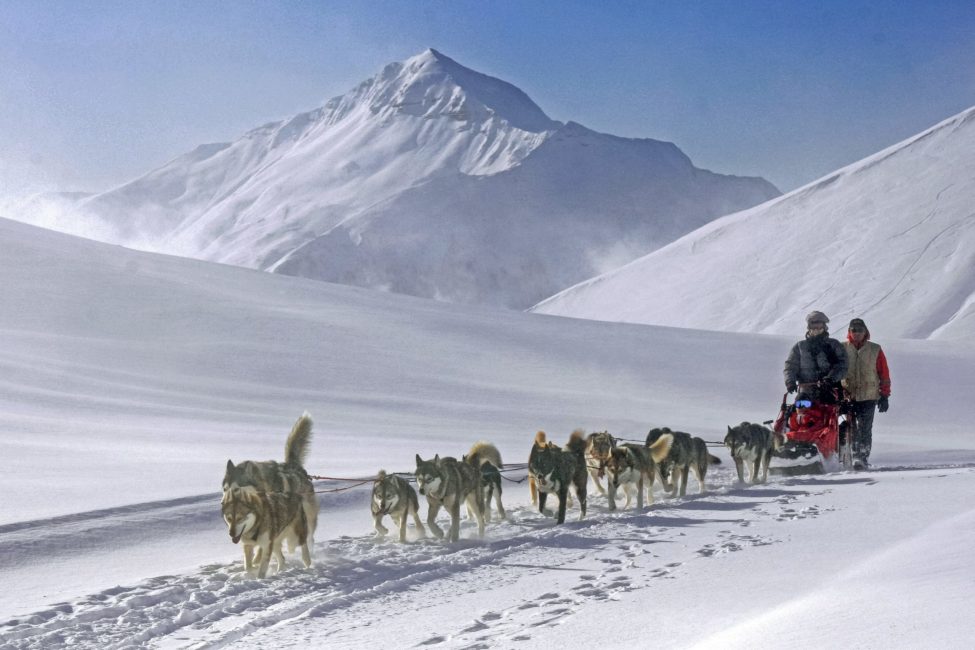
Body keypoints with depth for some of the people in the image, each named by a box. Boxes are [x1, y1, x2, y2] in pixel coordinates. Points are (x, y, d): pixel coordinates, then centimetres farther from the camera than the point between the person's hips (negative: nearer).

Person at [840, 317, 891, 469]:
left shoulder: (875, 350, 7)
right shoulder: (842, 349, 6)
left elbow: (884, 374, 9)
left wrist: (884, 396, 5)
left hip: (869, 396, -1)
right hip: (847, 396, 1)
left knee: (865, 428, -8)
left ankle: (863, 456, -6)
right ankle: (855, 455, 1)